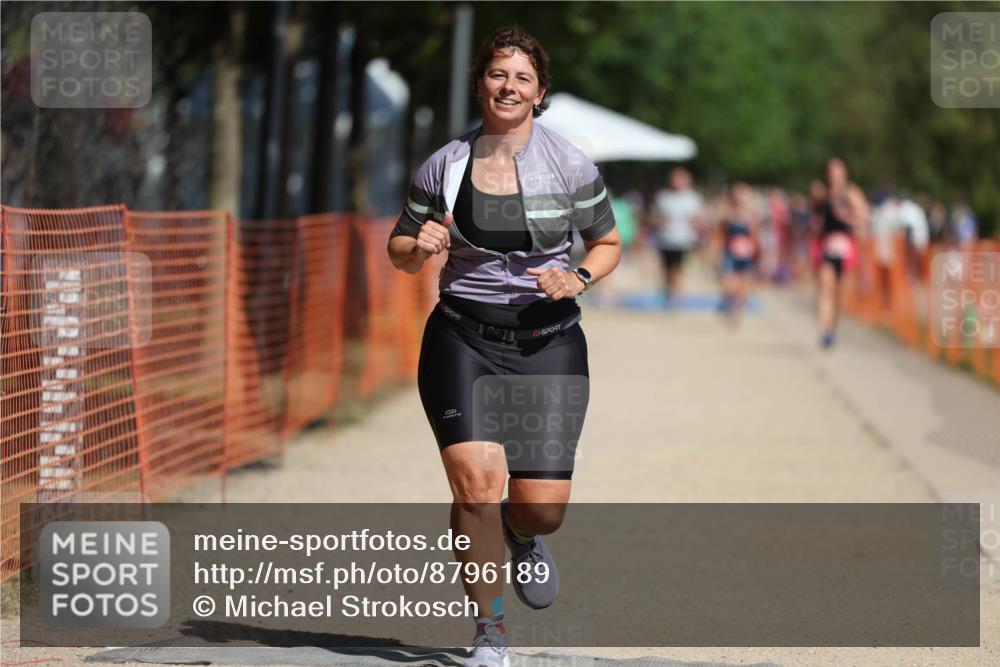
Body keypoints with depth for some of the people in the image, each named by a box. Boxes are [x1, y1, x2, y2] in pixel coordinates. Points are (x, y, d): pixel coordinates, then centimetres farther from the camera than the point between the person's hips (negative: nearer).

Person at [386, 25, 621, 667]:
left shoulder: (570, 165, -2)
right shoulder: (444, 167, 1)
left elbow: (609, 242, 11)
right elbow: (400, 252, 13)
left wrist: (578, 278, -10)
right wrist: (420, 247, -11)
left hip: (548, 343, 0)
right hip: (464, 341, 0)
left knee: (543, 508, -3)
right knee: (477, 484, -18)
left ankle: (521, 536, 38)